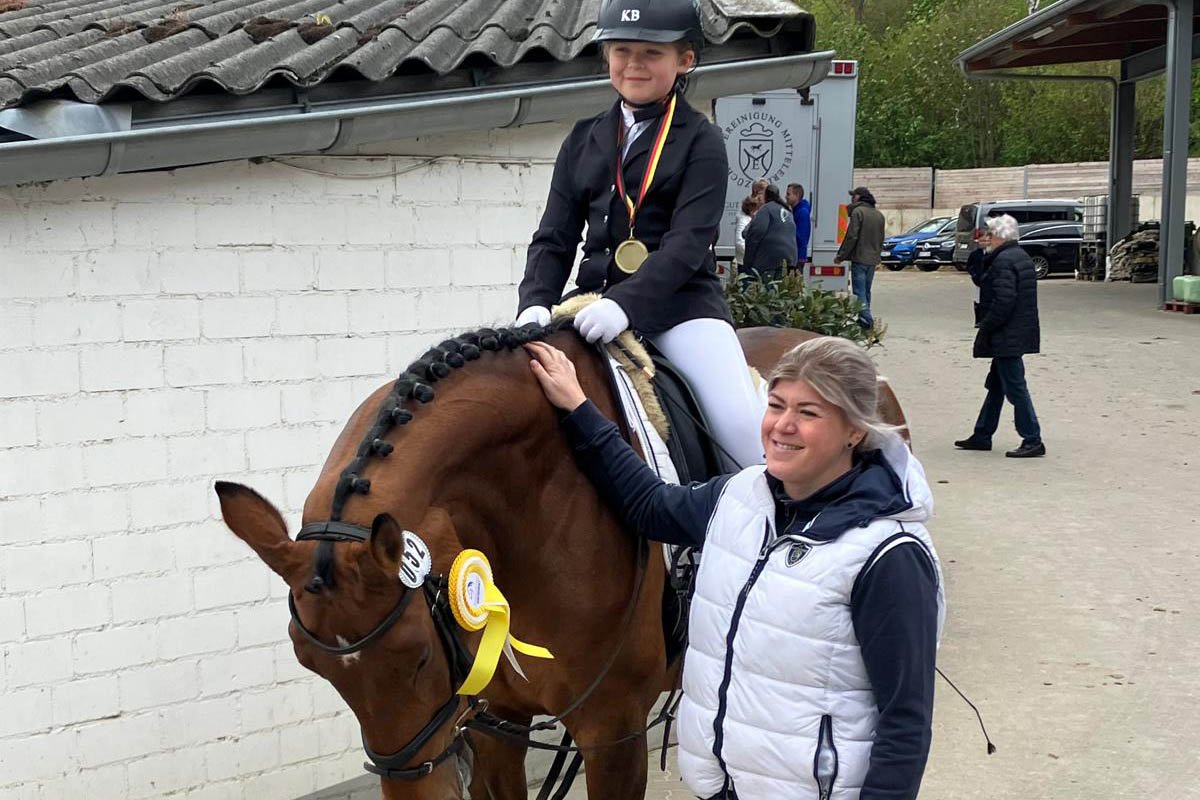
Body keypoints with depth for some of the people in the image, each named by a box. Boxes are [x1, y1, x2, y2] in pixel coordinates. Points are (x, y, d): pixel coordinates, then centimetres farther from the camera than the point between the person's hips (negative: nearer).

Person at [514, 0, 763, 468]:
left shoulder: (701, 141, 0)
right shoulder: (584, 141, 14)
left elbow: (688, 243, -12)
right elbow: (554, 239, 11)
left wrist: (625, 303, -27)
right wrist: (535, 303, -9)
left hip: (680, 303, -4)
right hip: (596, 302, 5)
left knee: (745, 428, -21)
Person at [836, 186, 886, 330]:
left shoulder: (858, 212, -10)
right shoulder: (878, 214, 15)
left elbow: (852, 237, -15)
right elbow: (881, 239, 19)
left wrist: (840, 256, -9)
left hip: (860, 258, -8)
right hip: (873, 259, 8)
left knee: (859, 292, -7)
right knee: (866, 291, 15)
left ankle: (866, 319, -17)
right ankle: (865, 319, 18)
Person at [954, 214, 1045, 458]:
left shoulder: (1003, 261, -18)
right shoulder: (1021, 256, 16)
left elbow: (1004, 301, -24)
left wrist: (985, 328, -18)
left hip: (1007, 337, -11)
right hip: (1020, 334, 11)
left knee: (1015, 388, -6)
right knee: (996, 386, 17)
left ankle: (1033, 441, -3)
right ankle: (982, 436, 27)